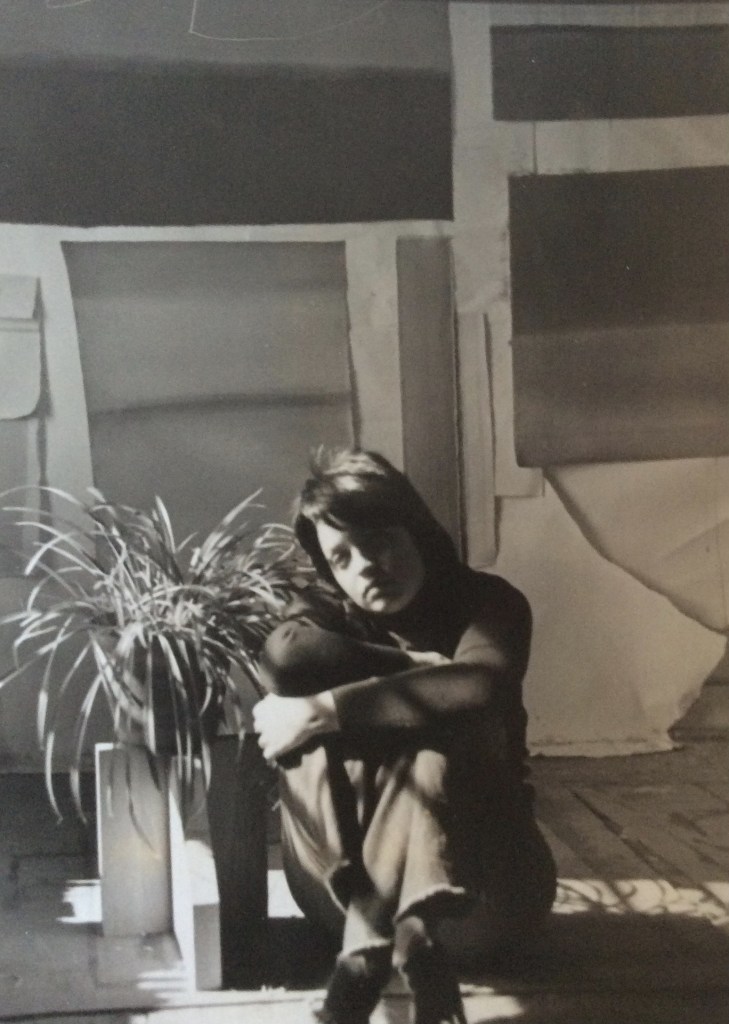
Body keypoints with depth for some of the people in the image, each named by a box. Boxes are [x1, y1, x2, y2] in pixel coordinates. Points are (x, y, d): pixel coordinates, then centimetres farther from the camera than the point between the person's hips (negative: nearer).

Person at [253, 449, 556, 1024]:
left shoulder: (485, 601, -4)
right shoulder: (328, 612, 2)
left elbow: (482, 687, -31)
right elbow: (285, 658, -26)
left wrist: (324, 711, -29)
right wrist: (414, 671, -21)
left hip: (476, 880, -2)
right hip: (348, 883, 2)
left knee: (444, 727, -28)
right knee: (321, 736, -23)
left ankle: (365, 955, -41)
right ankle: (410, 938, -39)